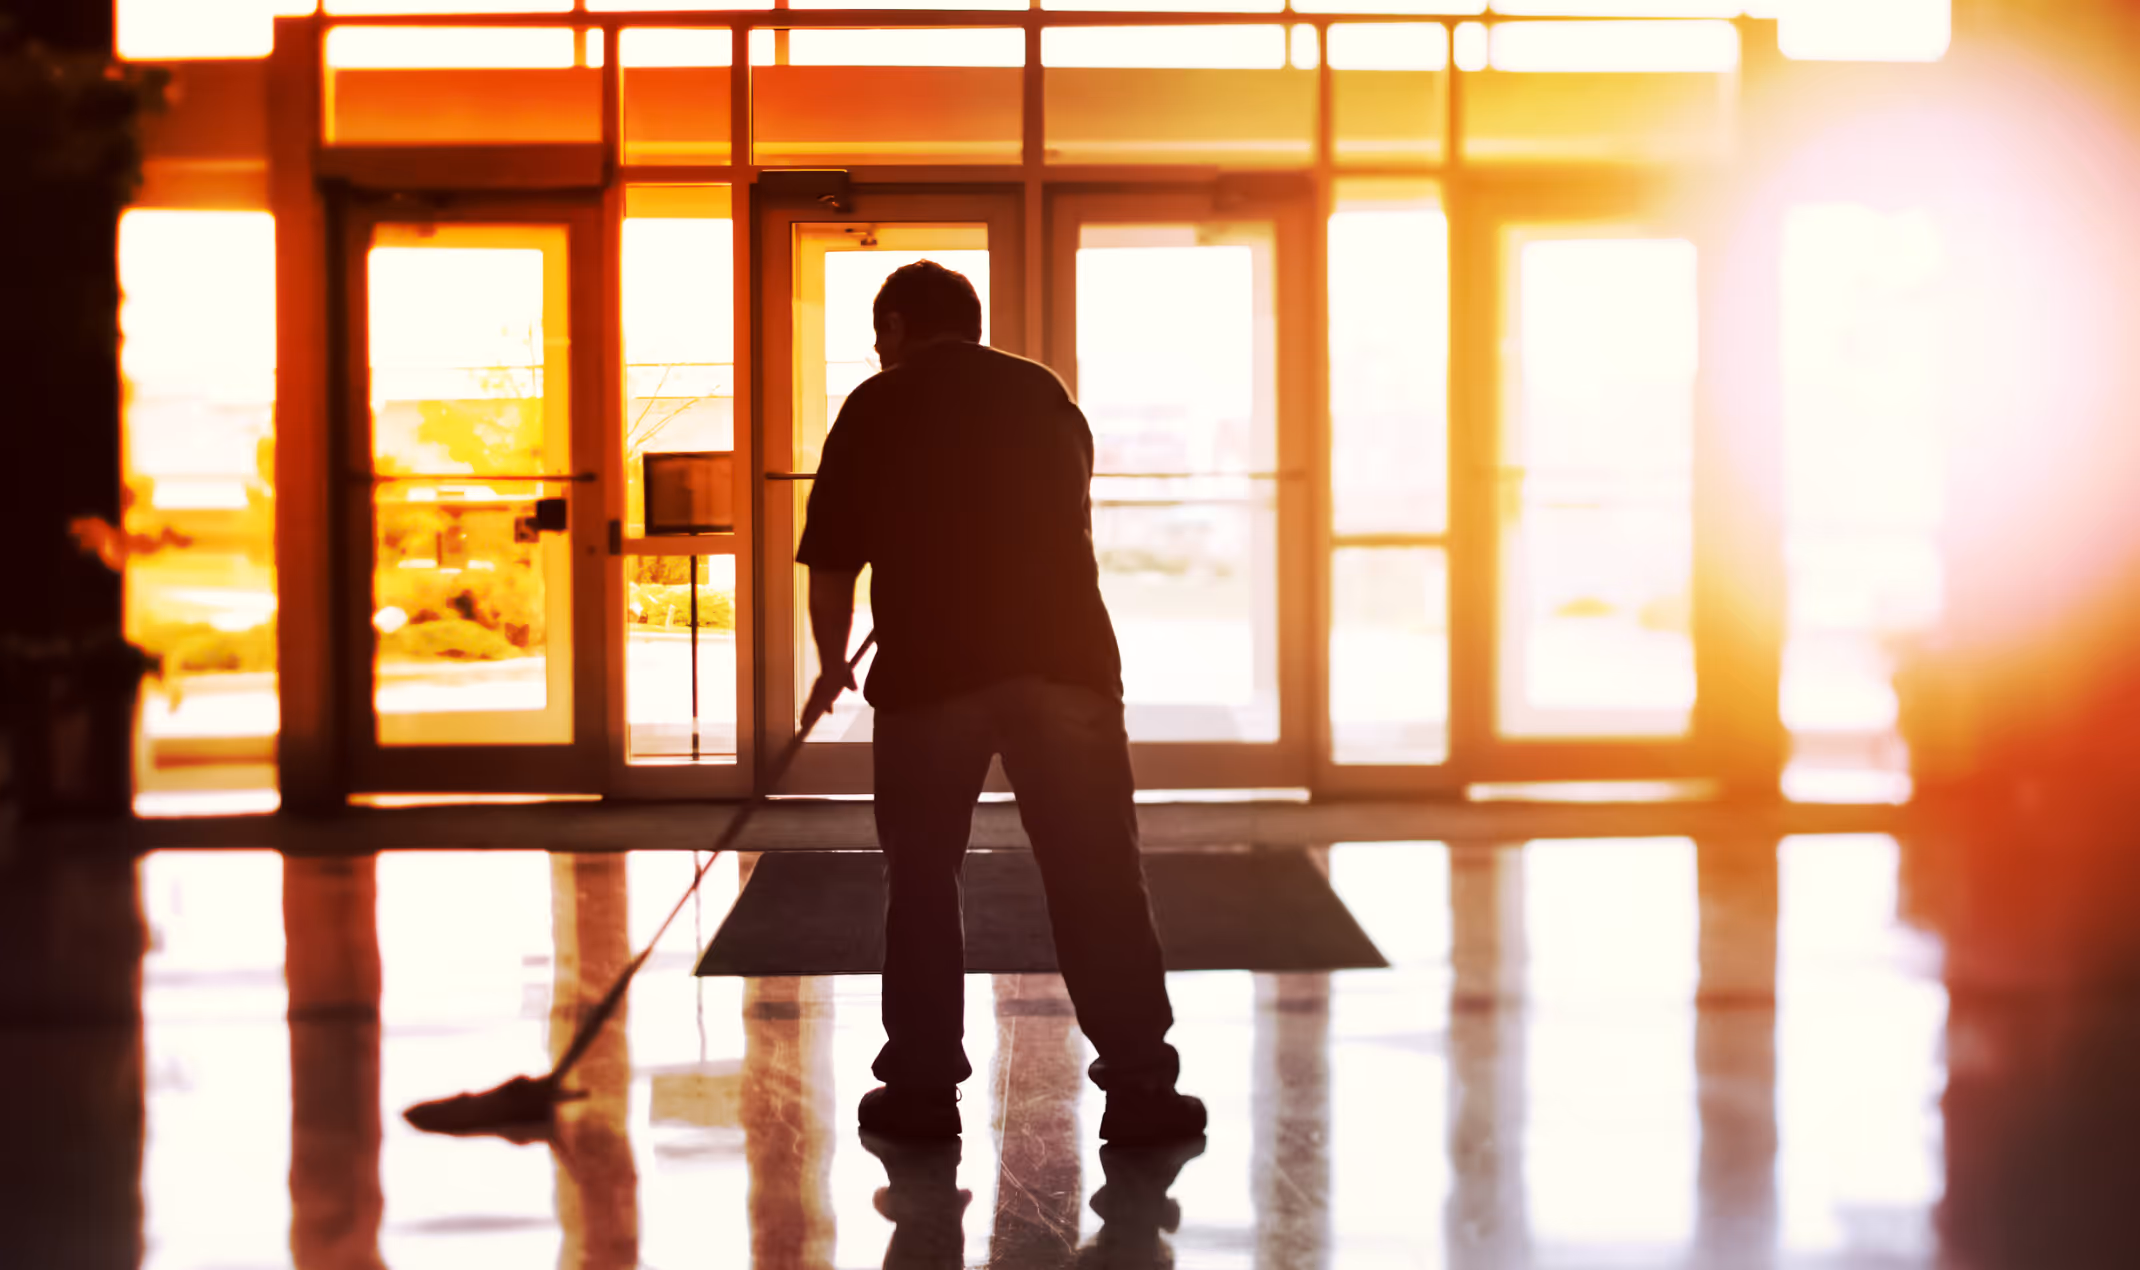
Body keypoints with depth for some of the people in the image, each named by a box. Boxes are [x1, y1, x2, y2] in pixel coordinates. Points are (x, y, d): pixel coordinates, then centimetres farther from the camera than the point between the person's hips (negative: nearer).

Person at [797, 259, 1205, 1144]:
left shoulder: (875, 408, 6)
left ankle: (923, 1086, 15)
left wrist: (832, 665, 24)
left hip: (930, 669, -1)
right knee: (1099, 876, 3)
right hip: (1065, 657, 2)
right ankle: (1138, 1086, 2)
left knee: (922, 879, 12)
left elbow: (832, 563, 7)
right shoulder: (1046, 393, 16)